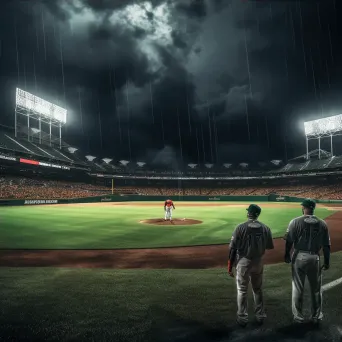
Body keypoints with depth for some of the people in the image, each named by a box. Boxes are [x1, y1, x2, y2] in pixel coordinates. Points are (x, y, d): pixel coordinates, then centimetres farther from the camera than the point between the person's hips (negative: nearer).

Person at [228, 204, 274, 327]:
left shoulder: (240, 228, -15)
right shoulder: (265, 228, -5)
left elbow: (232, 248, -14)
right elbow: (270, 246, 6)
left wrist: (230, 266, -5)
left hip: (243, 262, -3)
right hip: (258, 262, 3)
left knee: (242, 290, 10)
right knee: (258, 289, 21)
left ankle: (243, 318, 17)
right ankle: (260, 316, 30)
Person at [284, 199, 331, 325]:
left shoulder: (295, 222, -9)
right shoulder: (322, 224, -2)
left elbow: (289, 241, -7)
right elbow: (326, 245, 1)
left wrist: (287, 255, 6)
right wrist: (327, 261, 10)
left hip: (299, 257, -2)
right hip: (314, 258, 2)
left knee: (297, 288, 10)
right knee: (316, 289, 16)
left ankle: (298, 317, 19)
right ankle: (316, 317, 28)